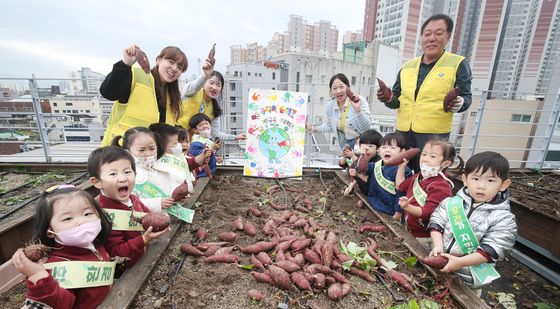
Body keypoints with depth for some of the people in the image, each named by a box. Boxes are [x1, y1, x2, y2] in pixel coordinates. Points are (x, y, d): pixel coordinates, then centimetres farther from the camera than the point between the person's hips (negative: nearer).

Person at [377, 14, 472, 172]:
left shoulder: (458, 64, 1)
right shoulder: (407, 66, 11)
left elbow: (466, 96, 2)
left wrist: (460, 103, -21)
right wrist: (389, 99, -7)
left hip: (434, 134, -3)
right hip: (403, 132, 4)